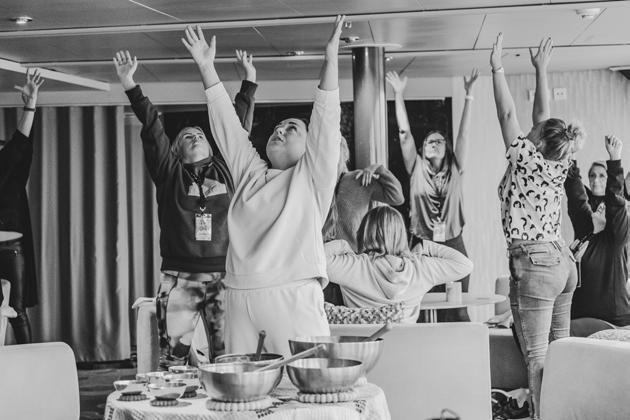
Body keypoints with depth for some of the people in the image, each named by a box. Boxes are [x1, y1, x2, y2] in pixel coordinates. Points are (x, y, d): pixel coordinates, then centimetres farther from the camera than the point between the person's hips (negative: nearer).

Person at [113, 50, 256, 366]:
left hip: (223, 277, 1)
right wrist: (130, 86, -4)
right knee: (172, 356, -1)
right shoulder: (169, 173, 10)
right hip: (178, 279, -1)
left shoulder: (227, 169, 14)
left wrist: (249, 83, 21)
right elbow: (152, 129, 2)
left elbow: (239, 126, 18)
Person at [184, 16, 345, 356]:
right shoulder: (249, 172, 21)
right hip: (239, 296, 4)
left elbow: (326, 120, 1)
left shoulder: (311, 178, 10)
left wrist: (330, 58, -6)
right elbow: (226, 124, 21)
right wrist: (206, 67, 19)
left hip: (292, 296, -4)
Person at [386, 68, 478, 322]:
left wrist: (468, 97, -5)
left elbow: (464, 134, 2)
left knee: (457, 311, -1)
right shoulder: (416, 170, 8)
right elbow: (404, 135, 3)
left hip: (452, 244, 0)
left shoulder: (455, 170, 9)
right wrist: (399, 95, -2)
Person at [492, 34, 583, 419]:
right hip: (563, 262, 8)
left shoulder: (527, 161, -11)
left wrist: (498, 69, 1)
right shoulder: (558, 165, 7)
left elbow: (508, 114, -6)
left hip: (534, 264, -8)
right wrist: (541, 70, 25)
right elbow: (543, 115, 17)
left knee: (537, 357, -6)